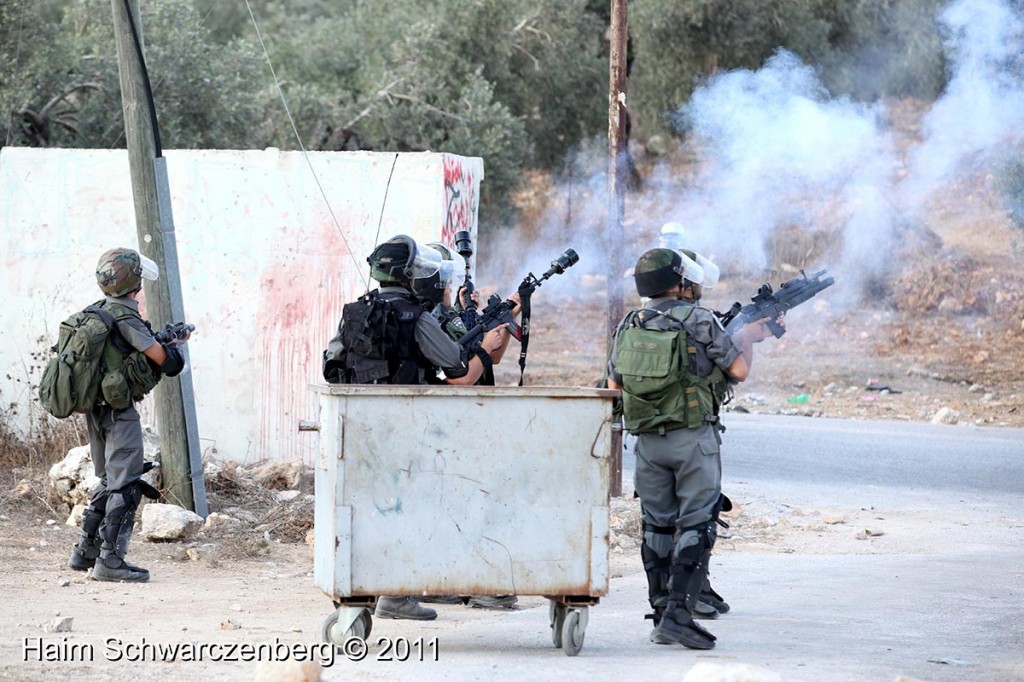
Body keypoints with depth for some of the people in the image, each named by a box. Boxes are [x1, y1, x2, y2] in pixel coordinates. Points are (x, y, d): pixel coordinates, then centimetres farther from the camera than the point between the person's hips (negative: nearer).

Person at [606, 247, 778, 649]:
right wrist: (748, 336, 13)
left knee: (657, 527, 12)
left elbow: (614, 385, 12)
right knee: (695, 526, -2)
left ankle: (661, 617, 14)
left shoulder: (630, 325, 7)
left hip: (648, 441, 5)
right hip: (693, 438, -5)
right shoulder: (698, 319, -8)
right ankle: (678, 613, -12)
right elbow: (739, 371, -5)